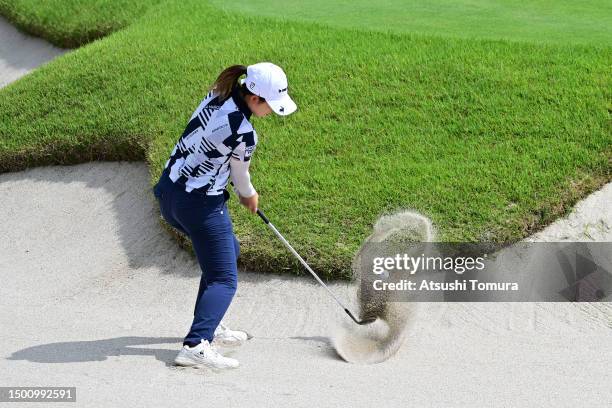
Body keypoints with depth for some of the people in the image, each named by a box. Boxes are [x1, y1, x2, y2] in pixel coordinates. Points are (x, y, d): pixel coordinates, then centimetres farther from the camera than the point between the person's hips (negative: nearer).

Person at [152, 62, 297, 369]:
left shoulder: (219, 93, -1)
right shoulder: (243, 134, -25)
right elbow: (240, 173, -4)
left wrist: (242, 190, 18)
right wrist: (249, 195, 18)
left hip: (169, 191, 9)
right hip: (200, 204, -9)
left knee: (228, 249, 27)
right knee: (224, 281, -4)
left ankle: (209, 326, 31)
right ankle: (195, 346, -21)